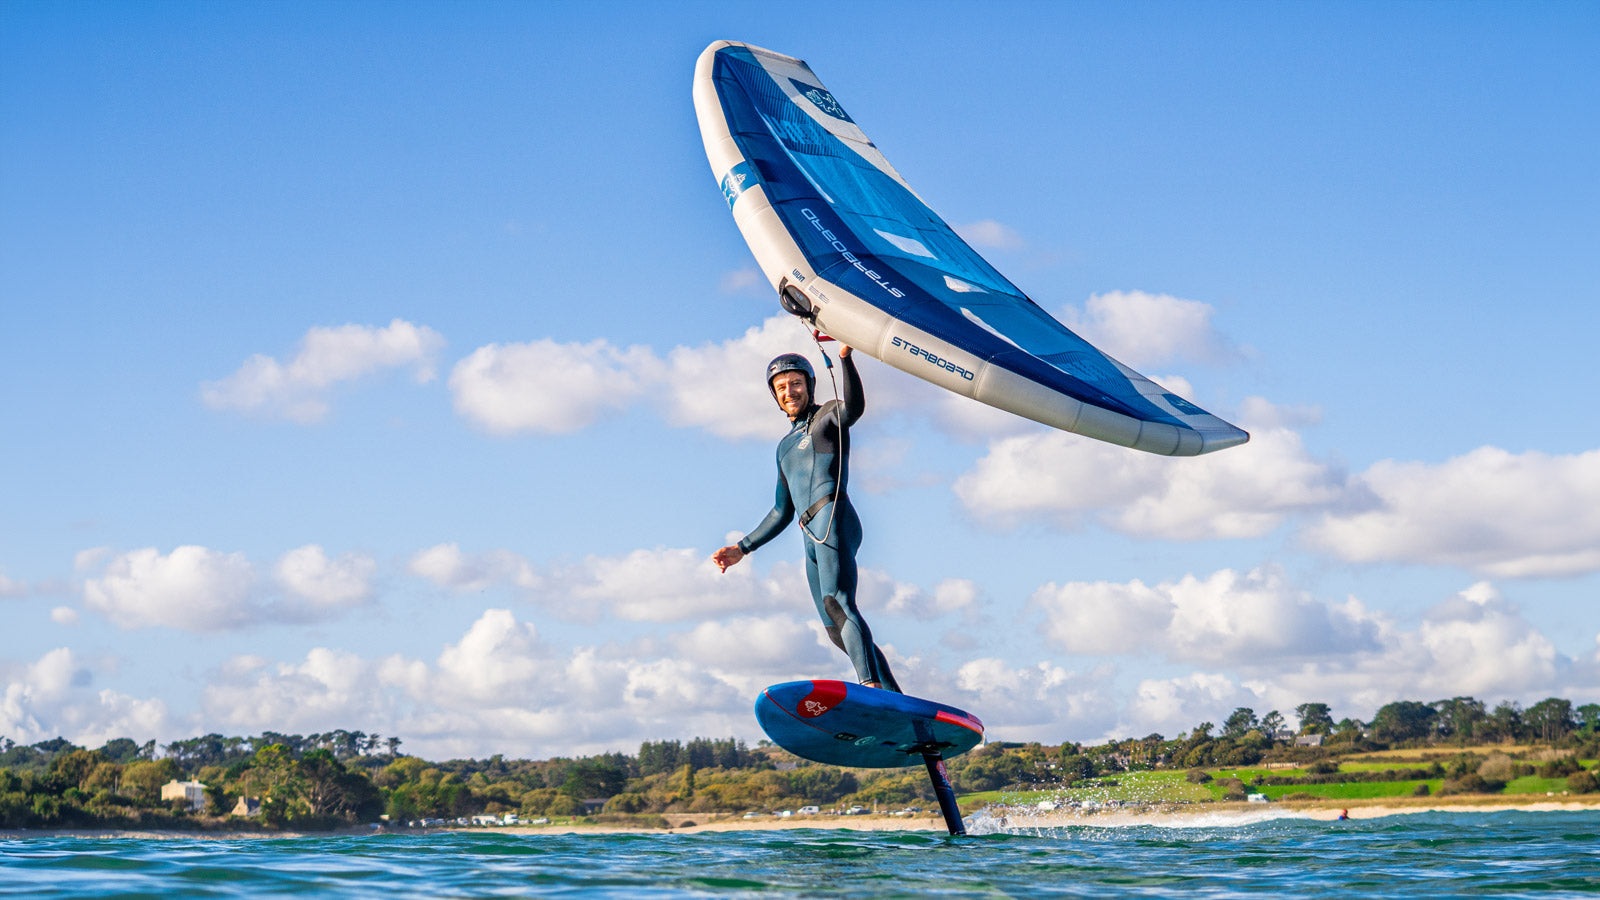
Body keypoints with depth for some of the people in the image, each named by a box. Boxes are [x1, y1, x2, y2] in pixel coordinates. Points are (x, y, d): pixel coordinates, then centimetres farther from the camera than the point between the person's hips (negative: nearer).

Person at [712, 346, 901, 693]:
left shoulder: (828, 416, 9)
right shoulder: (785, 447, 31)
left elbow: (854, 407, -18)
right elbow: (782, 512, 35)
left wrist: (845, 358, -34)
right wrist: (742, 548, 31)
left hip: (834, 522, -8)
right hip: (811, 539, 8)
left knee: (837, 603, -29)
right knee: (837, 632, 3)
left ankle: (872, 687, -46)